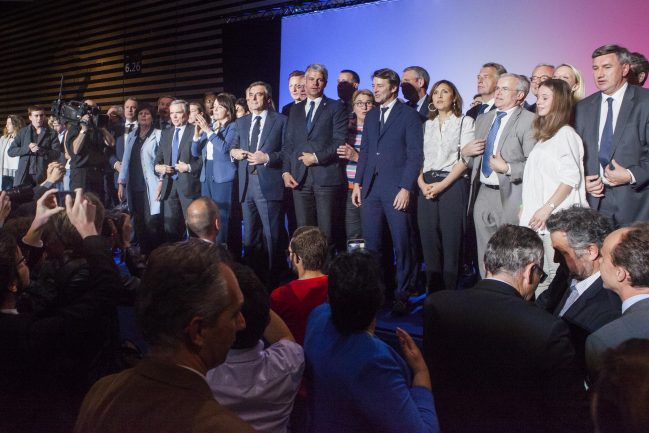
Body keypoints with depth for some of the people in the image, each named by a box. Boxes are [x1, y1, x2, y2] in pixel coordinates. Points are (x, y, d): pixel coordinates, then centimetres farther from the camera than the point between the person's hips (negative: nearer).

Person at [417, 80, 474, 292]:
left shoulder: (465, 122, 5)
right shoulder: (427, 125, 17)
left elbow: (465, 159, -5)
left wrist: (442, 185, -13)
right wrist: (422, 183, -6)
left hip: (452, 185, -4)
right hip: (427, 188, 4)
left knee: (451, 242, -4)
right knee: (429, 242, 2)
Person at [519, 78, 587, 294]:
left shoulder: (565, 133, -6)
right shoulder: (544, 135, 19)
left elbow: (571, 178, -14)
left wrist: (547, 209, -18)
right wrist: (526, 207, 14)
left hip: (555, 218, -8)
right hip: (536, 217, 8)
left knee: (556, 274, -6)